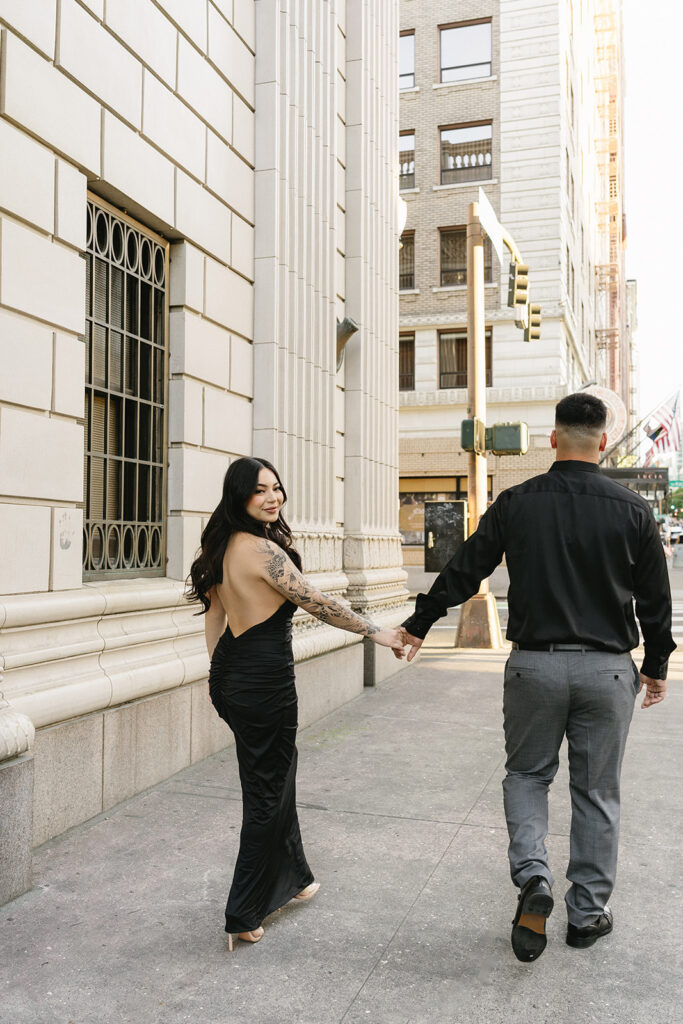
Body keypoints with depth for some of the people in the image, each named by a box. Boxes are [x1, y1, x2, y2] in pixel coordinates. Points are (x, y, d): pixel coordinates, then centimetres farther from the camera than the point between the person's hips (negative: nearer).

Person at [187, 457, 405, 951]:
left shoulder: (224, 545, 7)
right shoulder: (262, 548, -20)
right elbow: (318, 603, -19)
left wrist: (221, 674, 21)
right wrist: (378, 632, -11)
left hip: (231, 674, 9)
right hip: (265, 678, -9)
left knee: (278, 769, 24)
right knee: (266, 792, 4)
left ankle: (293, 877, 42)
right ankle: (244, 916, 15)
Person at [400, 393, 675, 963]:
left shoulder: (517, 503, -4)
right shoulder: (632, 510, -3)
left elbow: (464, 572, 1)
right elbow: (656, 599, 4)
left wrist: (418, 625, 14)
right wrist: (656, 668, 17)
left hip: (534, 664, 0)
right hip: (607, 670, 1)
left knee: (527, 773, 18)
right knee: (597, 792, 14)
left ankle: (532, 876, -1)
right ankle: (588, 913, 25)